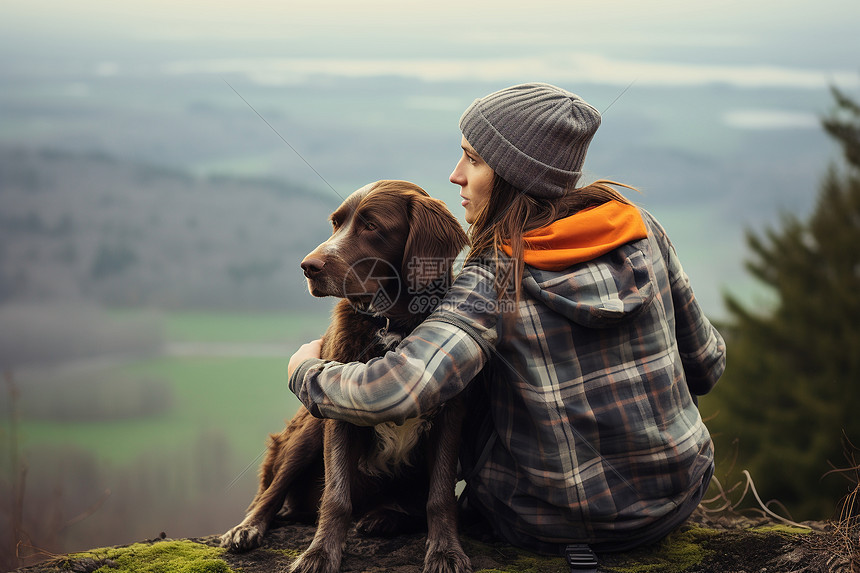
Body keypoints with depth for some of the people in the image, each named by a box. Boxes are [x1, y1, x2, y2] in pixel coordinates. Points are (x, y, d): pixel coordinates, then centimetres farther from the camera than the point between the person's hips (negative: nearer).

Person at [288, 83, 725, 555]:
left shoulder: (493, 284, -21)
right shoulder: (641, 231, -7)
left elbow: (394, 392, -34)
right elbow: (704, 365, 3)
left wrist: (306, 372, -14)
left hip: (557, 526, -4)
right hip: (678, 500, 4)